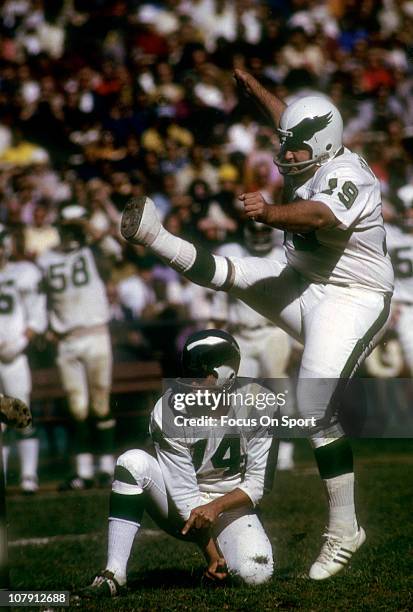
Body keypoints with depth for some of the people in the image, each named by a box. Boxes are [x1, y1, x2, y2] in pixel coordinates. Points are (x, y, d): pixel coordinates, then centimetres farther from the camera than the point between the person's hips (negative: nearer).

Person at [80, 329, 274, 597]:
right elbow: (184, 494, -18)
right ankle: (114, 575, -32)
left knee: (255, 573, -30)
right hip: (182, 509, 0)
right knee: (134, 462, -30)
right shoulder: (169, 413, -20)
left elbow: (256, 484, -10)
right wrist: (211, 552, -22)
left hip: (230, 504, 0)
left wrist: (216, 507, -27)